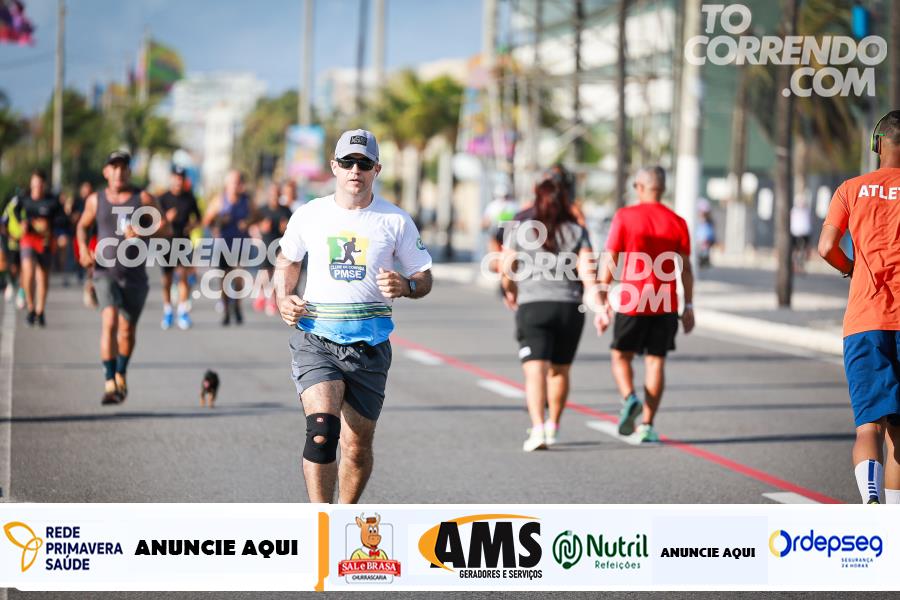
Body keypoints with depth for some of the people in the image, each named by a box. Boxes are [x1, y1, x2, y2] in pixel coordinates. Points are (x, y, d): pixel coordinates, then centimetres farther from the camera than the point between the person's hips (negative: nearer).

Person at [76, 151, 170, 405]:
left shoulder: (144, 199, -1)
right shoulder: (95, 200, 5)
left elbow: (166, 230, -4)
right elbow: (82, 226, 22)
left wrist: (142, 232, -22)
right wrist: (83, 249, 3)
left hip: (135, 275, 1)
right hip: (105, 272, -1)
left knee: (127, 329, 11)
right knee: (109, 321, -22)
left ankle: (121, 374, 39)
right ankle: (109, 383, -27)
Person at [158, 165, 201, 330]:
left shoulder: (189, 198, 6)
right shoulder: (163, 199, 1)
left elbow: (197, 217, 19)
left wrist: (192, 225, -2)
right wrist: (167, 219, -21)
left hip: (183, 241, 0)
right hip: (166, 242, 0)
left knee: (183, 274, -17)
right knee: (166, 279, 6)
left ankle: (183, 311, -14)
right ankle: (167, 312, 20)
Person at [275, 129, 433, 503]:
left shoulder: (396, 221, 4)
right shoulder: (309, 216, 6)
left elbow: (424, 277, 10)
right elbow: (287, 263, 24)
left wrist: (405, 286, -12)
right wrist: (284, 299, 5)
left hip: (369, 345, 1)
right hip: (316, 338, -1)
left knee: (357, 447, 5)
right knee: (322, 430, -22)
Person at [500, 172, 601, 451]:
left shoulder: (522, 230, 2)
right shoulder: (577, 232, 4)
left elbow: (506, 271, 5)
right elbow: (588, 273, -7)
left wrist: (510, 292, 24)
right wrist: (597, 303, -9)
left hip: (533, 306, -2)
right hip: (570, 308, 2)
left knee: (535, 371, -9)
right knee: (560, 370, 19)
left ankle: (538, 428, -27)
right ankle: (552, 426, 32)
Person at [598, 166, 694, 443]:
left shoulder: (625, 217, -3)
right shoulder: (677, 223, 5)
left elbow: (609, 261, -4)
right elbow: (685, 268, 5)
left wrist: (602, 299, 0)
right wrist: (689, 306, 10)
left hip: (630, 303, -2)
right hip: (666, 305, 2)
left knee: (621, 356, 12)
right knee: (655, 361, 5)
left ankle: (629, 397, -15)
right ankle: (647, 425, 1)